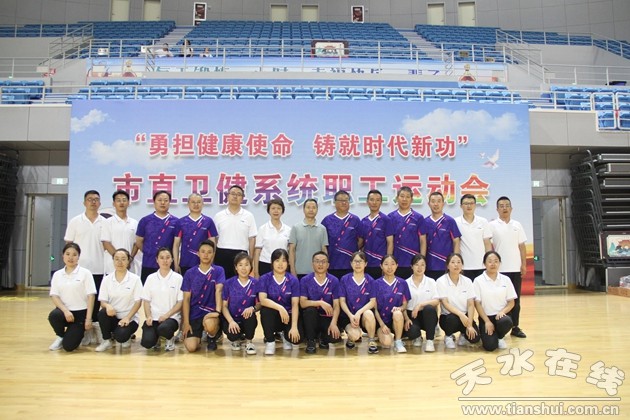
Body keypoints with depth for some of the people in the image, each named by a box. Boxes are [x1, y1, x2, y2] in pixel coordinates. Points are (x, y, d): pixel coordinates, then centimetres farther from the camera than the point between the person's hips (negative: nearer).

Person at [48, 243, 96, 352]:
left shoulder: (85, 273, -4)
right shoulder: (57, 274, 6)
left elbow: (90, 296, -7)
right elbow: (54, 296, -1)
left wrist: (88, 319, -13)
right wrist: (65, 310, -18)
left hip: (80, 312, -3)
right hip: (65, 310, 3)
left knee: (68, 346, -16)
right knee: (53, 315, -33)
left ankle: (80, 332, 19)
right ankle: (60, 336, -1)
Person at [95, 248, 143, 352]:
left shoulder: (135, 279, -4)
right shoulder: (107, 279, 3)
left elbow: (138, 302, -6)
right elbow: (102, 301, 0)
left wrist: (127, 318, -18)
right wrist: (107, 306, -25)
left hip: (130, 318, -3)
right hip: (112, 317, 3)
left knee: (120, 336, -31)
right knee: (103, 312, -31)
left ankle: (126, 336, 9)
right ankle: (106, 340, -7)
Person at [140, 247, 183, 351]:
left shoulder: (178, 278, 0)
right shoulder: (151, 278, 8)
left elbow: (180, 302, -1)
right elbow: (146, 301, 8)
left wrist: (166, 315, -13)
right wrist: (148, 316, -9)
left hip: (172, 317, -2)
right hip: (153, 317, 2)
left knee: (163, 328, -36)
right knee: (147, 342, -23)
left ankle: (170, 338, 2)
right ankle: (156, 338, 16)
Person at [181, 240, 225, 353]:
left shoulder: (218, 271, -1)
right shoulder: (190, 273, 2)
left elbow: (218, 291, -15)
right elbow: (186, 299, 2)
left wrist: (218, 311, -30)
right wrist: (186, 322, -5)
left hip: (210, 312, -1)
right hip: (194, 314, 2)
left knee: (210, 324, -37)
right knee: (191, 347, -16)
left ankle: (212, 337, 1)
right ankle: (198, 335, 21)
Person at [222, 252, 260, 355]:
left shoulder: (255, 283, -3)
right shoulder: (229, 283, -4)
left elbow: (259, 304, -1)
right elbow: (224, 306, -4)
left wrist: (253, 308, -25)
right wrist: (231, 321, -20)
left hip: (248, 320, 1)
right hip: (232, 319, 0)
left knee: (250, 313, -33)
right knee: (231, 333, -32)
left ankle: (249, 342, -6)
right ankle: (237, 339, 10)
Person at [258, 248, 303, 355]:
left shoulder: (293, 280, -5)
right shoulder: (264, 279, -6)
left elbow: (295, 304, -12)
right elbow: (262, 300, -21)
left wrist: (294, 326, -24)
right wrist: (280, 308, -36)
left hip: (288, 315, 1)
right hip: (271, 316, 0)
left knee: (297, 338, -25)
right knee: (266, 309, -34)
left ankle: (285, 335, 15)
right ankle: (270, 341, -10)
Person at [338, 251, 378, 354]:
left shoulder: (370, 281, 1)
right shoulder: (344, 279, -1)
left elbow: (373, 302, -6)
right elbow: (342, 301, -3)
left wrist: (359, 312, -21)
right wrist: (351, 316, -18)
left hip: (364, 312, 1)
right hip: (348, 314, -1)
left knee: (369, 313, -35)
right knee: (355, 335, -29)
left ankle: (372, 341, -13)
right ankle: (351, 338, 9)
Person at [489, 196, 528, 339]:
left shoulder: (517, 225, 9)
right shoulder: (492, 225, -2)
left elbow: (521, 246, 10)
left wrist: (524, 264, 5)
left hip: (515, 268, 4)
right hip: (499, 269, -3)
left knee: (515, 299, 8)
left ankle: (515, 327, 16)